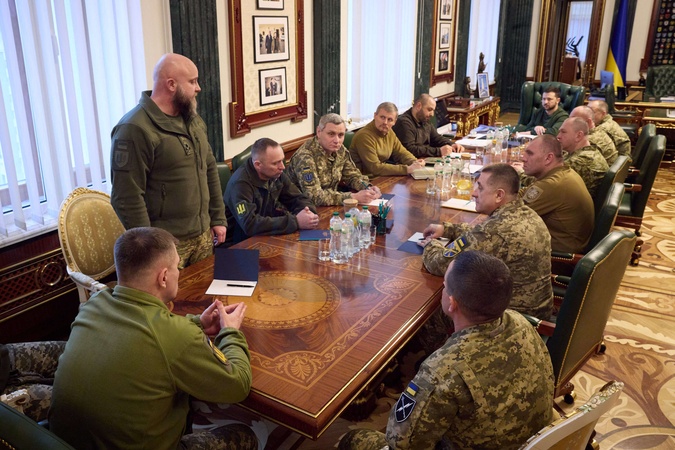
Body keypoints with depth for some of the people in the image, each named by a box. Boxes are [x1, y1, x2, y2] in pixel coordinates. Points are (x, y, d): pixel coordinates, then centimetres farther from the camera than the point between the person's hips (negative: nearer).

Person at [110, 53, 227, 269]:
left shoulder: (193, 120, 9)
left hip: (203, 235, 8)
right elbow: (127, 198, -19)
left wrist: (218, 218, 13)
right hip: (166, 243, -7)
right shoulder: (135, 129, -17)